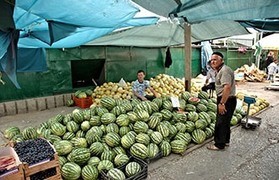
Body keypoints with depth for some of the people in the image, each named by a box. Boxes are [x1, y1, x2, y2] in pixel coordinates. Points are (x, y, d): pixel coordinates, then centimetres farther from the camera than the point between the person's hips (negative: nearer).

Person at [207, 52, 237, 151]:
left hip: (227, 100, -11)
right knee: (225, 122, 21)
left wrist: (222, 103, -30)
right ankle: (225, 141, 36)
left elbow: (227, 87, -30)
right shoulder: (220, 70, 13)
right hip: (224, 100, 11)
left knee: (220, 123, -1)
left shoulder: (225, 70, -20)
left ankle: (219, 145, 13)